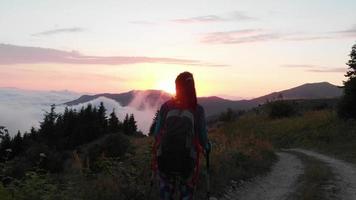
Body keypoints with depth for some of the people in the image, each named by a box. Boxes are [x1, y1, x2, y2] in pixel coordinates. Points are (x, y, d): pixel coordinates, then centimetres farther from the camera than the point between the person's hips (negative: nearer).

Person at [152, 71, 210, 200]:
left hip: (165, 159, 2)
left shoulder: (166, 106, -4)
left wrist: (157, 150, 20)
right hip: (187, 160, -1)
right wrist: (207, 147, 18)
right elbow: (202, 137, -4)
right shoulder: (197, 110, -8)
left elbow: (157, 133, 0)